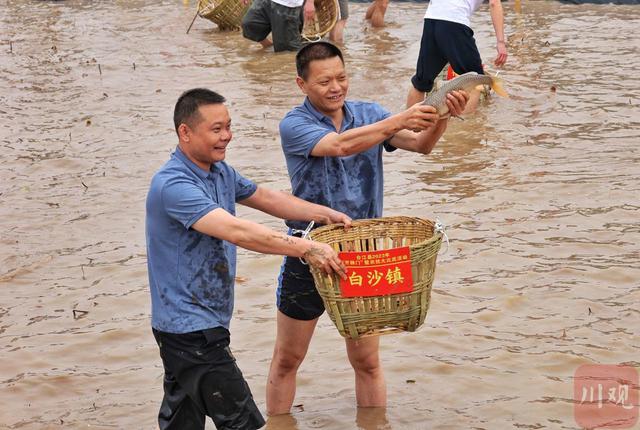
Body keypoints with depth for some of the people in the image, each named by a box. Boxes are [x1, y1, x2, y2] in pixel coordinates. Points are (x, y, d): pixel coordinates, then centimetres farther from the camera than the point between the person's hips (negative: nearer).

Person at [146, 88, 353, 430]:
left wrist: (326, 214, 12)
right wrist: (305, 248, -34)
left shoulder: (219, 171, 9)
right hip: (191, 327, -10)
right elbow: (236, 231, -32)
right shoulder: (173, 185, -23)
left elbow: (265, 197, 21)